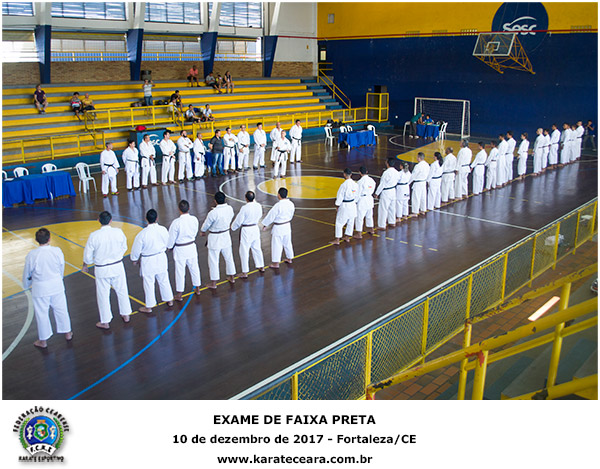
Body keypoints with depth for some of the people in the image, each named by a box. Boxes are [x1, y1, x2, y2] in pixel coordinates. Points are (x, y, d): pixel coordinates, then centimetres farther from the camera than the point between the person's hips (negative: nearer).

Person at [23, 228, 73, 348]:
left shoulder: (32, 255, -19)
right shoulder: (57, 251, -13)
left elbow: (27, 273, -5)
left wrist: (27, 285, 15)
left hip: (40, 288, -2)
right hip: (56, 284, 2)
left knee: (41, 313, 13)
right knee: (61, 309, 19)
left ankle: (43, 341, 27)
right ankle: (67, 333, 35)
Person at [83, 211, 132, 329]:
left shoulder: (94, 235, -18)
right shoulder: (118, 232, -11)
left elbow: (88, 254, -6)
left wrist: (85, 265, 13)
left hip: (102, 269, -2)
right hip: (117, 266, 2)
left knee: (103, 295, 11)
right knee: (122, 290, 19)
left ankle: (105, 322, 22)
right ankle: (126, 315, 33)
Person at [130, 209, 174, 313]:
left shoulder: (142, 233, -23)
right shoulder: (163, 230, -11)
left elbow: (136, 249, -11)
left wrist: (134, 259, 7)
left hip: (148, 261, -4)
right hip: (161, 258, 4)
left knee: (148, 283, 10)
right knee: (164, 280, 20)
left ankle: (149, 306, 22)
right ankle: (169, 300, 35)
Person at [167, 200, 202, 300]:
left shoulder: (176, 222, -24)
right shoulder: (194, 219, -10)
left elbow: (171, 237, -12)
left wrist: (169, 247, 6)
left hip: (180, 249, -4)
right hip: (191, 246, 4)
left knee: (180, 271, 7)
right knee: (194, 268, 19)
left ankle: (179, 294, 18)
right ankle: (197, 288, 35)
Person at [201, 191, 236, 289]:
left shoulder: (213, 213, -26)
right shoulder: (230, 209, -10)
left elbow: (206, 225, -10)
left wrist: (203, 232, 12)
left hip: (215, 238, -6)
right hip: (226, 235, 6)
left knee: (213, 260, 6)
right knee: (228, 257, 20)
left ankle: (213, 283, 14)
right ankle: (232, 277, 35)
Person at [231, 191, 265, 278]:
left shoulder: (244, 208, -23)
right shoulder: (258, 206, -7)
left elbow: (238, 221, -13)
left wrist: (233, 228, 3)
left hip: (246, 231, -6)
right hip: (255, 228, 6)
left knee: (244, 251, 4)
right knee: (257, 248, 21)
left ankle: (245, 272, 10)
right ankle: (261, 266, 35)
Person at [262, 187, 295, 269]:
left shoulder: (278, 206, -25)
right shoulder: (291, 204, -5)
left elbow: (270, 216, -15)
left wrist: (265, 225, -1)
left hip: (278, 228, -7)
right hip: (287, 225, 7)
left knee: (276, 245, 4)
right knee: (287, 243, 21)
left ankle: (276, 263, 11)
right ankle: (289, 258, 36)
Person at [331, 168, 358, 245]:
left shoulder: (344, 185, -21)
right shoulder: (355, 184, -3)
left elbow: (340, 197, -15)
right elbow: (356, 196, 8)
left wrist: (337, 207, -5)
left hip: (344, 206, -6)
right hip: (352, 205, 6)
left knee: (339, 222, 5)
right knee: (350, 222, 18)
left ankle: (337, 240, 9)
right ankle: (347, 237, 31)